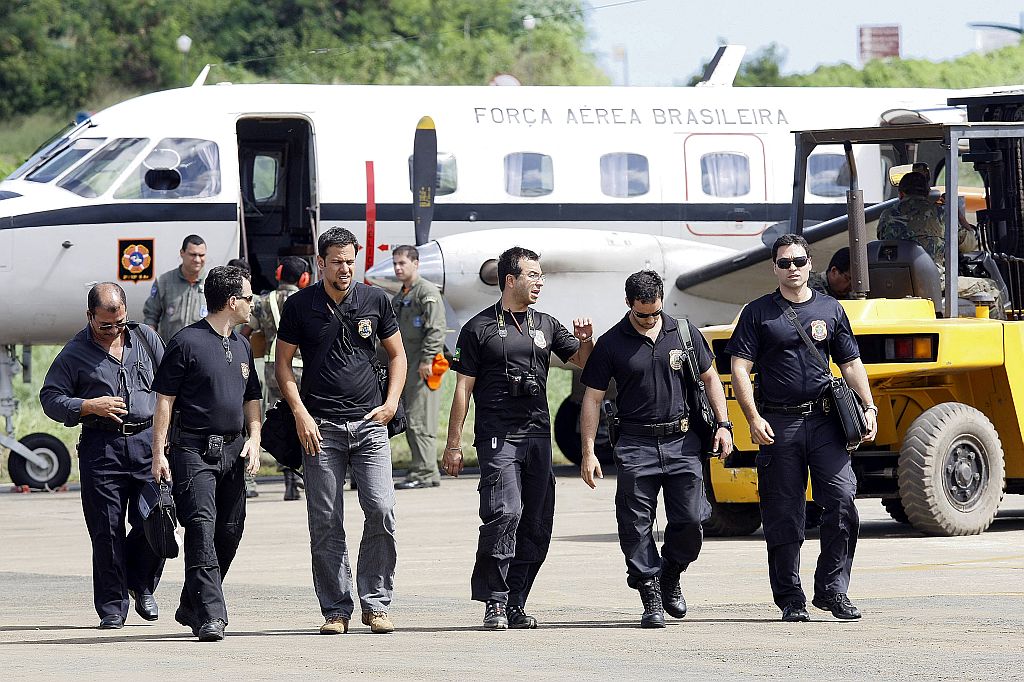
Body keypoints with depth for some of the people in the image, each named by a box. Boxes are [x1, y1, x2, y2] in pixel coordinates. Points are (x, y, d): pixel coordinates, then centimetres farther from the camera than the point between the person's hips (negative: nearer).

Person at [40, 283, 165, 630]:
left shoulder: (146, 338, 11)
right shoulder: (75, 353, 3)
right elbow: (50, 398, 3)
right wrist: (90, 406, -11)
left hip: (147, 441, 2)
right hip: (101, 447, -2)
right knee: (107, 529, -2)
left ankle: (141, 584, 21)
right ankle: (112, 607, 6)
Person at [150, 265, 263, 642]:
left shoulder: (241, 346, 17)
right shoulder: (187, 342, -6)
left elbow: (251, 399, 24)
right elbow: (165, 399, -6)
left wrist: (253, 440, 7)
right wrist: (158, 452, -10)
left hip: (232, 451, 7)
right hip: (193, 451, -7)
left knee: (229, 531, 8)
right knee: (202, 526, -16)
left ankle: (192, 607, 23)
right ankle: (211, 616, -23)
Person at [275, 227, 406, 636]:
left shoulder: (374, 300, 6)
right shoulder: (300, 306, 2)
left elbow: (396, 354, 15)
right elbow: (283, 363, 6)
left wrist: (391, 402, 2)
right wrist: (300, 413, -5)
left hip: (369, 423, 1)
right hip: (321, 426, -1)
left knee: (381, 511, -10)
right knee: (326, 523, -1)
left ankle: (375, 603, 0)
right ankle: (335, 609, 6)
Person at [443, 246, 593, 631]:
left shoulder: (546, 326, 16)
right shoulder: (479, 329, 2)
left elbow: (583, 362, 17)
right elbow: (463, 388, 2)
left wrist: (585, 339, -6)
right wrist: (453, 445, -1)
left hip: (538, 436, 6)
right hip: (497, 437, -5)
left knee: (537, 525, 3)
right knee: (504, 512, -20)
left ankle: (515, 604, 10)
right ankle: (494, 602, -14)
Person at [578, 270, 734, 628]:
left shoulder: (684, 332, 6)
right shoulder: (611, 344, 0)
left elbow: (710, 378, 16)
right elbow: (592, 399, 2)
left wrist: (723, 425, 6)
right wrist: (588, 452, -4)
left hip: (682, 441, 1)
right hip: (636, 446, -1)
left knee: (691, 519, -2)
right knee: (636, 526, -4)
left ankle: (670, 576, 23)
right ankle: (651, 597, 3)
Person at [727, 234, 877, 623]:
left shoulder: (830, 310, 13)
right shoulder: (758, 313, 5)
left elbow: (851, 364, 16)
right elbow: (740, 369, 0)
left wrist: (868, 408, 3)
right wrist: (754, 419, -11)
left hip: (824, 420, 2)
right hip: (778, 424, -1)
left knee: (843, 500, -11)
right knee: (783, 515, 1)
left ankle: (832, 589, -2)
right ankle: (790, 599, 9)